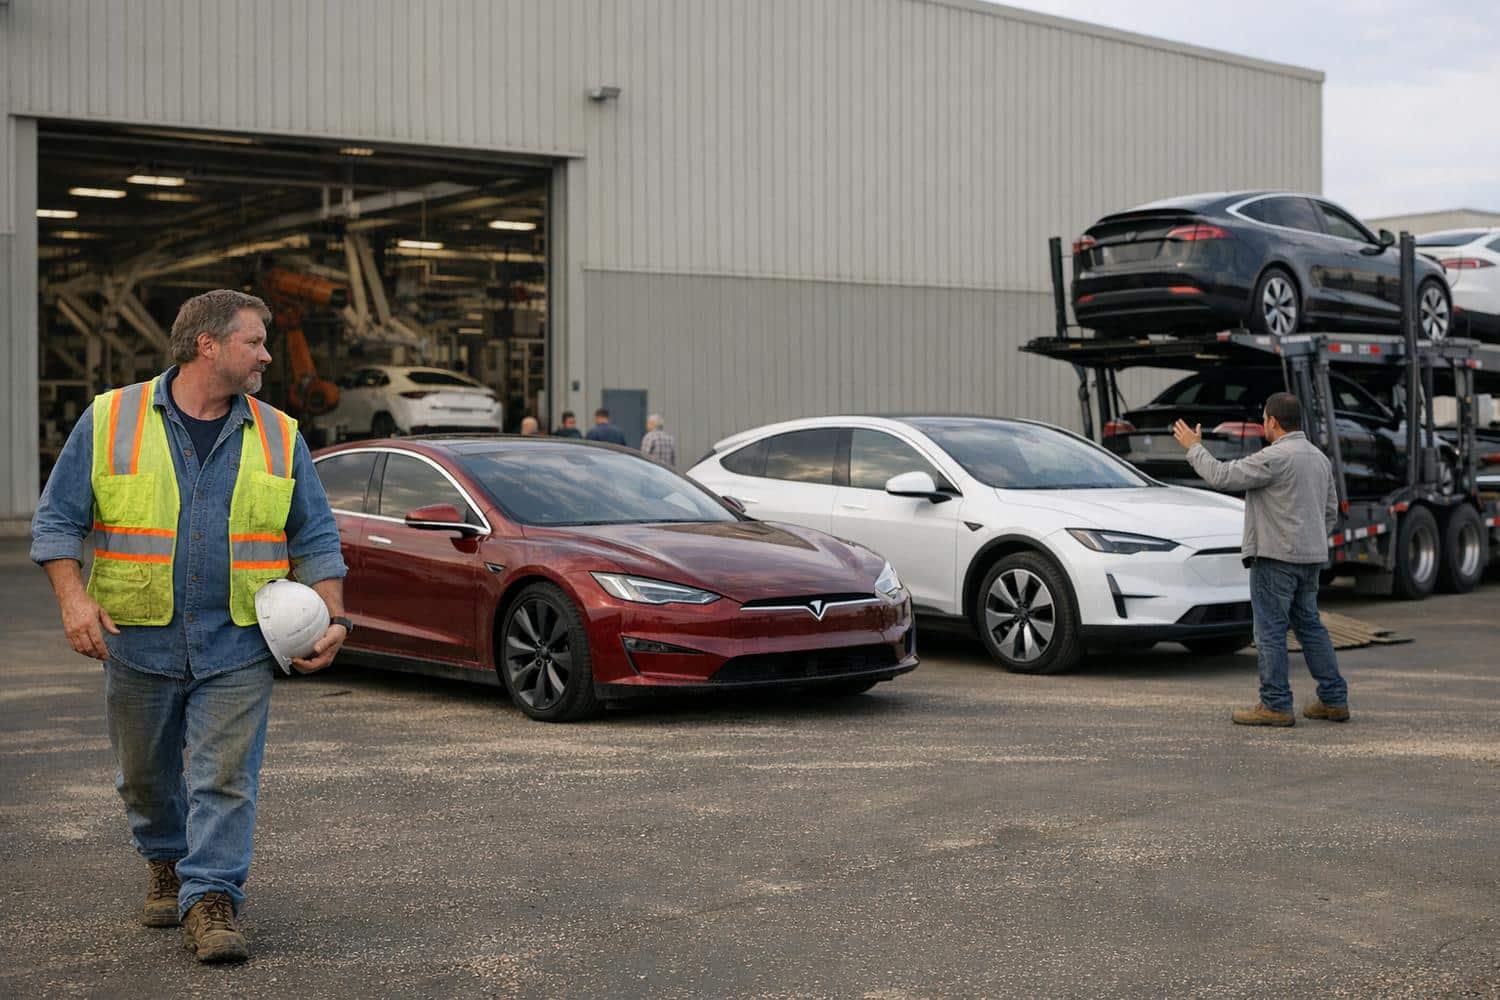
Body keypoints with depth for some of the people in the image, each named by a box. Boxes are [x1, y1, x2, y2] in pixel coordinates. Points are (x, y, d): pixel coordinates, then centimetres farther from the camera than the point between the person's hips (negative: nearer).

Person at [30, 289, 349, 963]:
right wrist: (73, 599, -12)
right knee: (147, 774, 14)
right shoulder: (110, 421, 1)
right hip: (137, 640, 0)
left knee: (225, 778, -6)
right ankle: (166, 865, 37)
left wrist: (334, 618, 0)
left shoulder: (279, 437, 7)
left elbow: (316, 539, 10)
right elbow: (57, 521, 1)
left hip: (237, 647, 0)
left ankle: (211, 899, 0)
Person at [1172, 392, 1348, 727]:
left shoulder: (1275, 458, -16)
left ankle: (1275, 705, -2)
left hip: (1275, 557, -9)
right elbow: (1330, 510, 19)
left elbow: (1221, 476, -14)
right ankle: (1334, 700, 17)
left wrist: (1194, 447, 0)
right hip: (1310, 557, 9)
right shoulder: (1319, 457, 13)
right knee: (1309, 625, 15)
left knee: (1270, 630, -3)